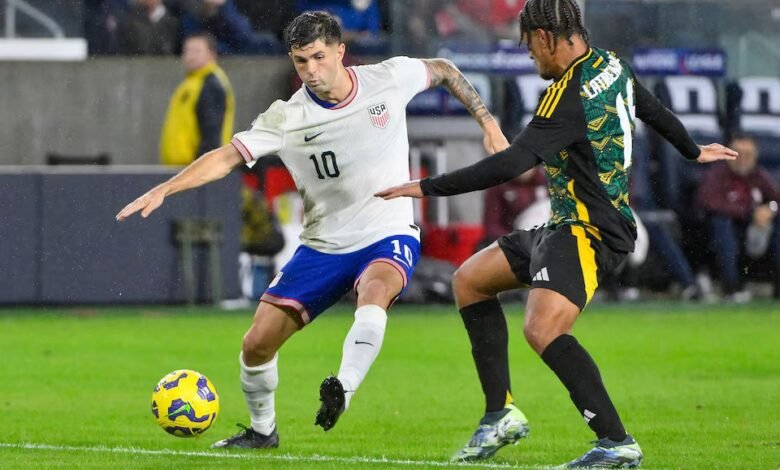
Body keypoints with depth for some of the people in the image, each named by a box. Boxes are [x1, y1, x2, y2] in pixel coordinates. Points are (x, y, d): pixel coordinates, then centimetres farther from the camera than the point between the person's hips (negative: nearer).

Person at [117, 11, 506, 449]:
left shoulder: (390, 78, -8)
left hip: (389, 236, -2)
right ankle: (262, 430, 23)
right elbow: (226, 157, -14)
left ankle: (343, 390, -49)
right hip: (323, 246, 2)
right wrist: (163, 190, -26)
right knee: (257, 343, -2)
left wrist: (488, 123, 7)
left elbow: (444, 70, 11)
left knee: (375, 290, -39)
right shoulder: (286, 119, -10)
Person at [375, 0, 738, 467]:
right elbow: (656, 111, 24)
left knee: (543, 330, -28)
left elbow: (510, 165, -28)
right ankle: (501, 414, 14)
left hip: (592, 233, -11)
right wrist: (694, 151, 45)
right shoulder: (614, 66, 6)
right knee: (470, 281, 16)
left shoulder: (569, 98, -21)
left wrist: (427, 187, -23)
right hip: (565, 226, 11)